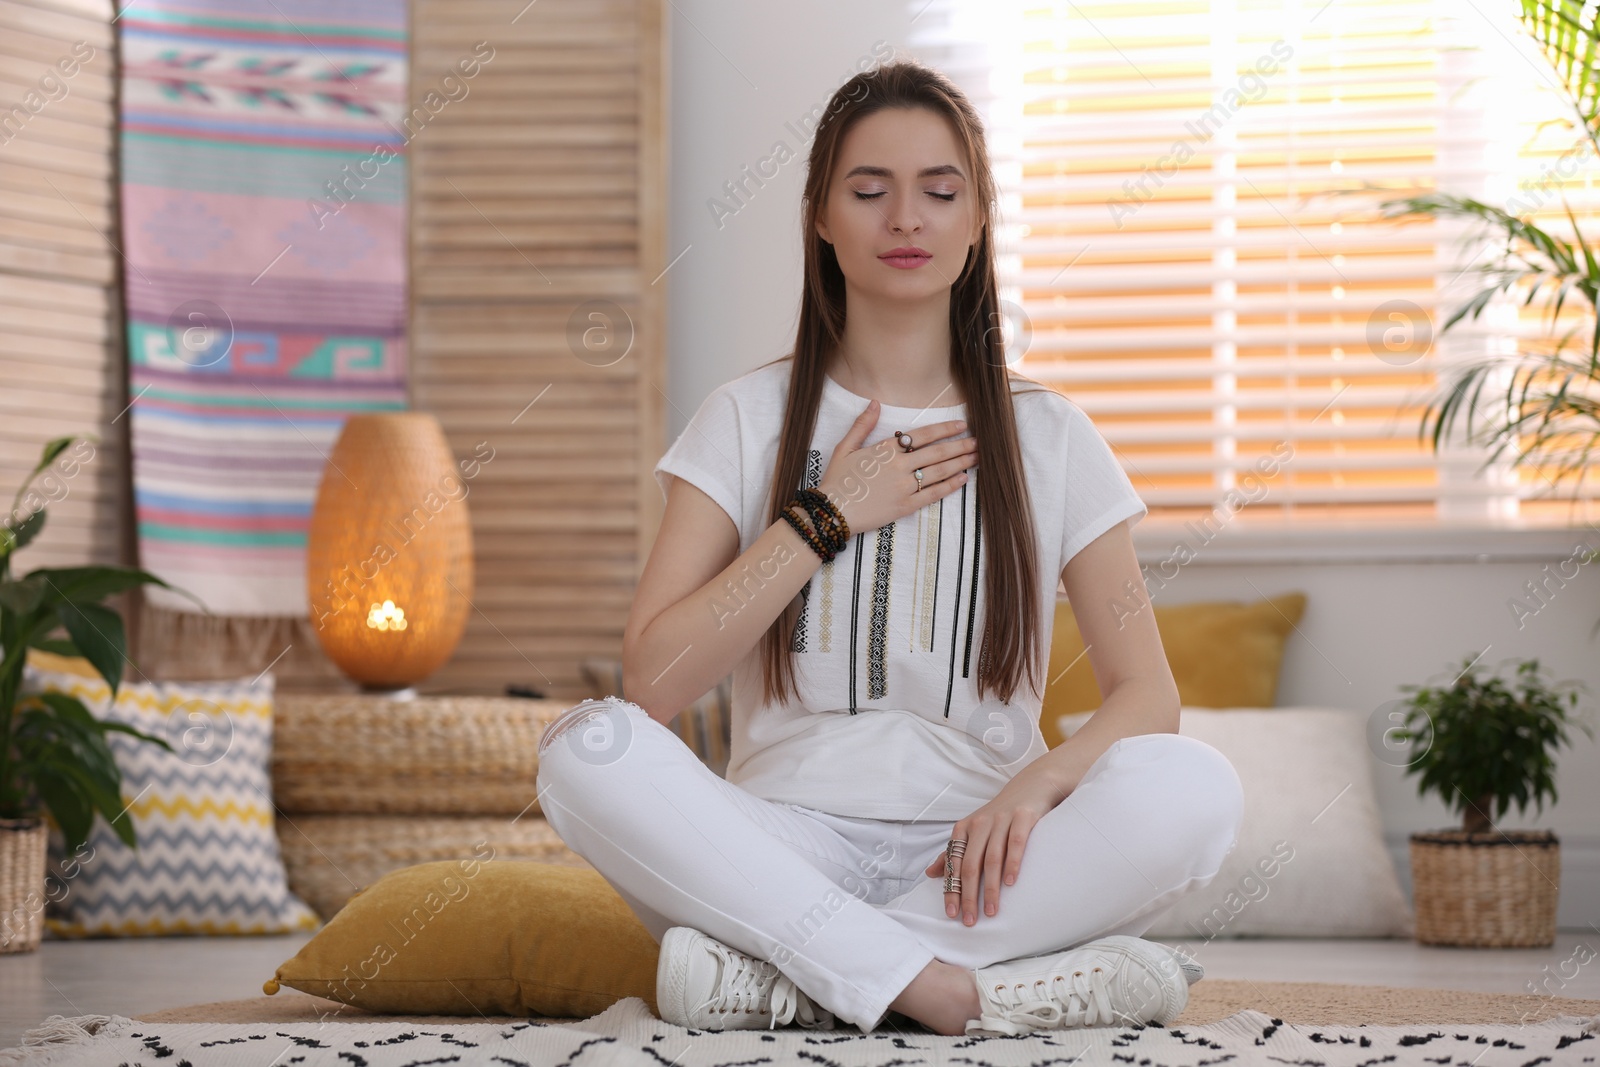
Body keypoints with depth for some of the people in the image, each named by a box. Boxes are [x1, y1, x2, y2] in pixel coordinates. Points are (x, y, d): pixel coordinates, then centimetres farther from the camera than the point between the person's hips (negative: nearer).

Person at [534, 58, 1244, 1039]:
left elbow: (1147, 695, 1)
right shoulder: (749, 422, 8)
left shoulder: (1048, 439, 9)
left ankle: (782, 976, -28)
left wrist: (1039, 781, -20)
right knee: (589, 747, -29)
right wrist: (824, 518, -5)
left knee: (1198, 790, -28)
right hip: (786, 838, -1)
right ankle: (955, 989, -34)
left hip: (971, 853, 1)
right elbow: (654, 683, -3)